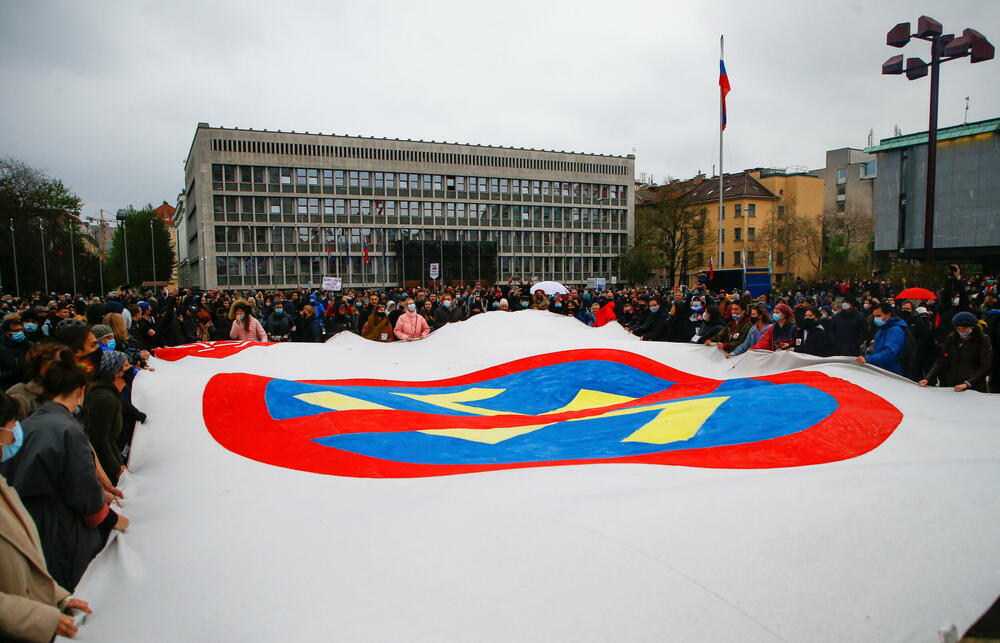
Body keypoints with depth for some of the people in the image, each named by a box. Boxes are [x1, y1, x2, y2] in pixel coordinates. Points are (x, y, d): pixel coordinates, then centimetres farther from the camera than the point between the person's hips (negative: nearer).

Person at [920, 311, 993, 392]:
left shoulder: (983, 340, -4)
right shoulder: (951, 338, 5)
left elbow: (985, 367, -10)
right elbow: (941, 361, 3)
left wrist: (967, 384, -21)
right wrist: (927, 378, -11)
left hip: (974, 389, -2)